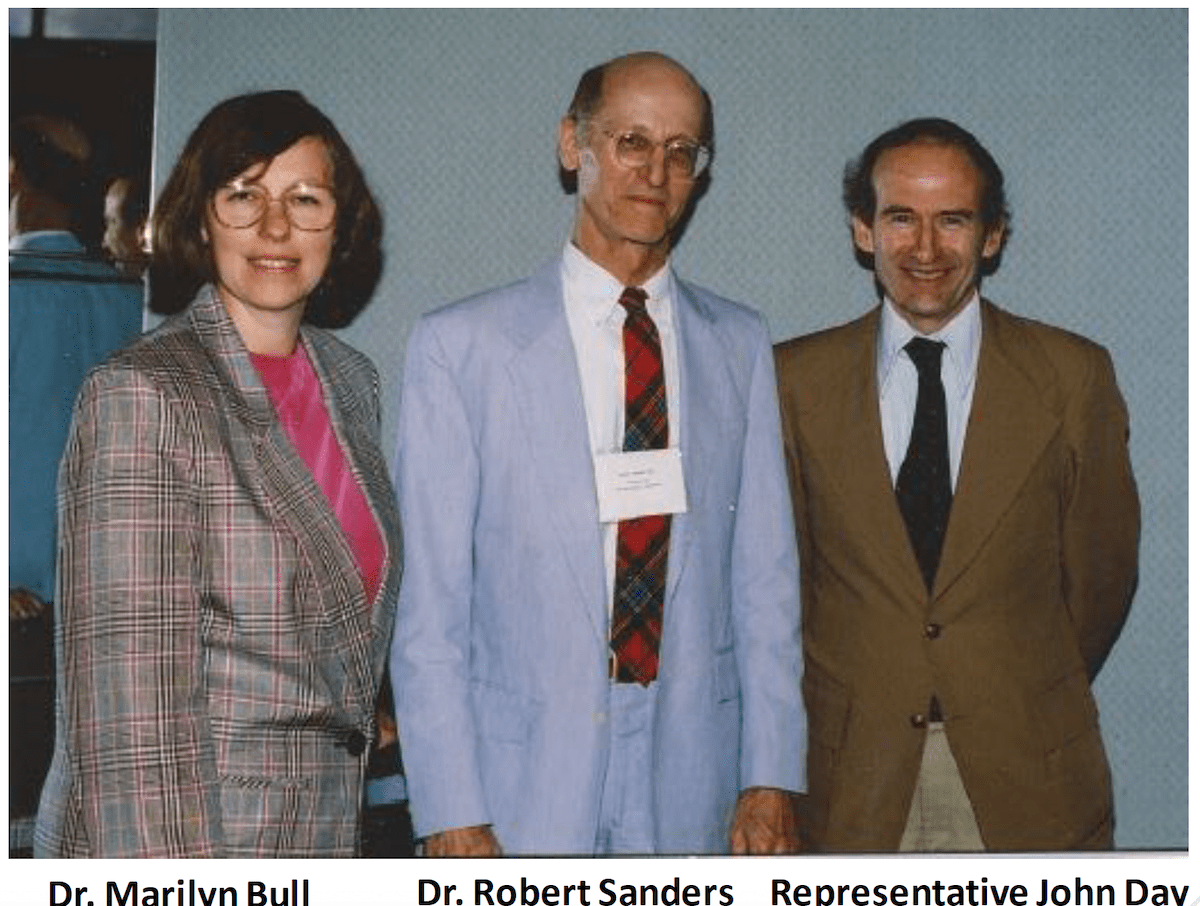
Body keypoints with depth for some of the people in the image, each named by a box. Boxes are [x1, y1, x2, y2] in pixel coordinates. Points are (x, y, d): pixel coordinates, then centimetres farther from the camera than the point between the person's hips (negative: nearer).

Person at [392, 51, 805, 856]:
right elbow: (430, 600, -5)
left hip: (692, 786, 3)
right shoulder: (460, 345, -4)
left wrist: (770, 780, -1)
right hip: (519, 787, -2)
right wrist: (452, 813, -10)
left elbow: (764, 576, 5)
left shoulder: (742, 346, 7)